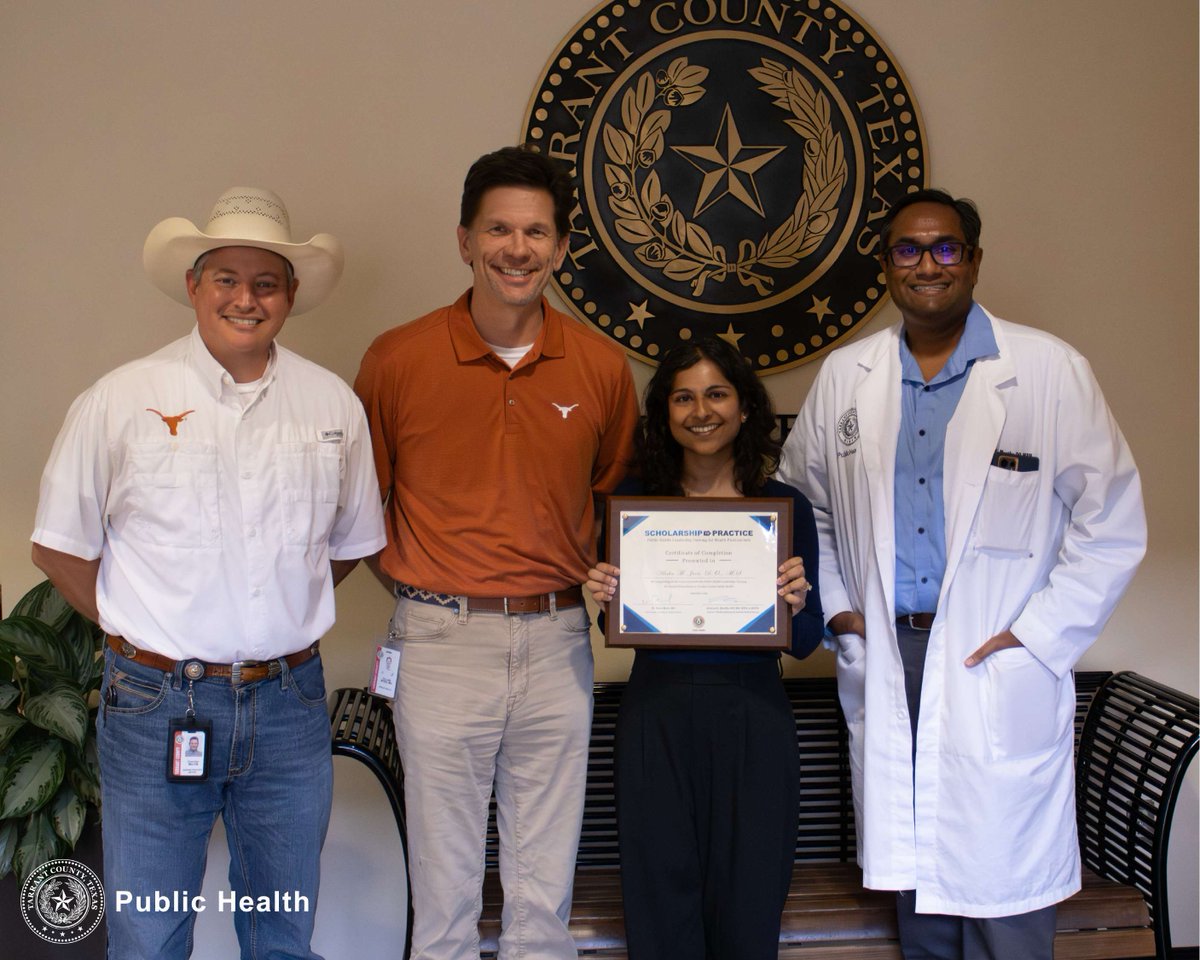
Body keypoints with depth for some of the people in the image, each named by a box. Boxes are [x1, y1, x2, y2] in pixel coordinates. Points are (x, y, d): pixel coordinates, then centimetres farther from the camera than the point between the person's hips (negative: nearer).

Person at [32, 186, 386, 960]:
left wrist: (285, 619, 8)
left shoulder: (333, 404, 3)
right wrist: (141, 631, 1)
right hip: (156, 705, -2)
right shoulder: (122, 400, -4)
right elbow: (61, 547, 3)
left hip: (291, 706, 2)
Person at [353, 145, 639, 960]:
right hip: (442, 639, -2)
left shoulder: (601, 366, 3)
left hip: (558, 640, 2)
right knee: (445, 882, 9)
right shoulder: (398, 359, -3)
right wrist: (417, 585, 0)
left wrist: (605, 584, 5)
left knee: (546, 885, 13)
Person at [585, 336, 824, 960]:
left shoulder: (785, 507, 3)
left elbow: (805, 643, 6)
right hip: (656, 714, 1)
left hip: (751, 719, 0)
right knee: (661, 892, 6)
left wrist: (794, 606, -14)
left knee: (747, 902, 5)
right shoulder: (635, 501, 4)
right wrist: (607, 597, -10)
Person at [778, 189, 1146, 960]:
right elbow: (802, 498, 19)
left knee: (1003, 890, 1)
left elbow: (1111, 521, -2)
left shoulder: (1051, 370, -3)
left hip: (1000, 676, -3)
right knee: (916, 880, 14)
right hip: (886, 661, 3)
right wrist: (833, 604, 8)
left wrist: (1038, 637, -8)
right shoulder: (845, 376, 8)